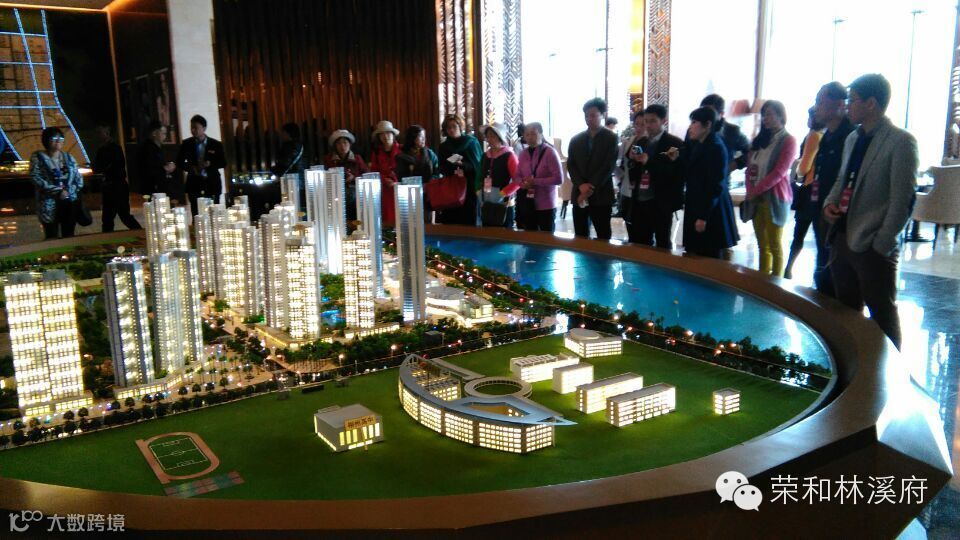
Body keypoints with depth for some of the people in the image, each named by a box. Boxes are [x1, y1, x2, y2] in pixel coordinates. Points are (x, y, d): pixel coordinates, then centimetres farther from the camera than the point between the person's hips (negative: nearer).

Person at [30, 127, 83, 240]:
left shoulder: (68, 157, 12)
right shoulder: (38, 157, -1)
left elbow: (78, 177, 12)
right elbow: (36, 179, -12)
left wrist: (70, 190, -4)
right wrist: (57, 191, -17)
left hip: (70, 203, 4)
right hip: (49, 205, -4)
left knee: (69, 237, 7)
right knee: (52, 239, -2)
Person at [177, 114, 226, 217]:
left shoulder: (216, 144, 4)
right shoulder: (186, 144, 7)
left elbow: (223, 163, 5)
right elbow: (179, 162, 11)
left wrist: (210, 164, -14)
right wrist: (191, 168, -9)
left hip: (212, 184, -1)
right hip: (194, 184, 1)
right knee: (196, 215, -4)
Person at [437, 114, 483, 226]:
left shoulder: (472, 142, 2)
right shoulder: (443, 146, 12)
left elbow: (478, 165, -2)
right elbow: (442, 169, 10)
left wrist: (463, 166, -19)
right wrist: (453, 171, -10)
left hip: (470, 188, -2)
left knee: (469, 222, -4)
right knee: (450, 222, -2)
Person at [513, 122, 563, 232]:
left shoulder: (550, 152, -10)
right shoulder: (524, 153, 7)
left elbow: (558, 178, -16)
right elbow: (517, 175, 13)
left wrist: (535, 181, -18)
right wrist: (523, 183, -10)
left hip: (546, 204, -5)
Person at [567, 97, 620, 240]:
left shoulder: (611, 138, 0)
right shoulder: (576, 139, 12)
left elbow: (608, 167, -8)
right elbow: (570, 165, 5)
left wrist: (590, 189, -14)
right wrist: (581, 185, -12)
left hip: (601, 196, -3)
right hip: (579, 195, 4)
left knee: (603, 238, 0)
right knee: (580, 238, 6)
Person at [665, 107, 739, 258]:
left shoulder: (716, 147, -14)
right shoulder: (698, 144, 12)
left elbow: (716, 185, -17)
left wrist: (704, 216, -18)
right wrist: (677, 158, 4)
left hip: (710, 211, -9)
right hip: (697, 207, 9)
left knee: (708, 259, -2)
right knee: (698, 257, 11)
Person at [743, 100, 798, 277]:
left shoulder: (788, 140, -6)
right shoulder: (760, 139, 15)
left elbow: (779, 173, -13)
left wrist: (756, 190, -12)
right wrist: (750, 190, -3)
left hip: (775, 199, -6)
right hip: (756, 199, 6)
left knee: (775, 245, -1)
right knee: (762, 245, 11)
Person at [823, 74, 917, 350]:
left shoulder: (900, 141, -11)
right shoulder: (853, 138, 13)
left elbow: (903, 200, -13)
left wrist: (881, 245, -15)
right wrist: (830, 202, 4)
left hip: (872, 247, -7)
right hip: (842, 239, 8)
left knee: (882, 315, 4)